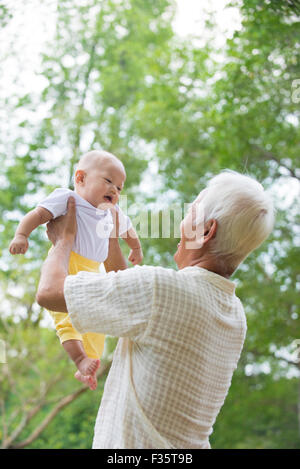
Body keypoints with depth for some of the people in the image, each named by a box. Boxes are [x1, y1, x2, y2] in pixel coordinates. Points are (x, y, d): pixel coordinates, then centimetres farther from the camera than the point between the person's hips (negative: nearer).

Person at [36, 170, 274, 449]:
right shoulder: (236, 314, 2)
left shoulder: (160, 287, -23)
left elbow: (49, 292, -14)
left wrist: (64, 238, 5)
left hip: (129, 443, -7)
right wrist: (112, 244, 19)